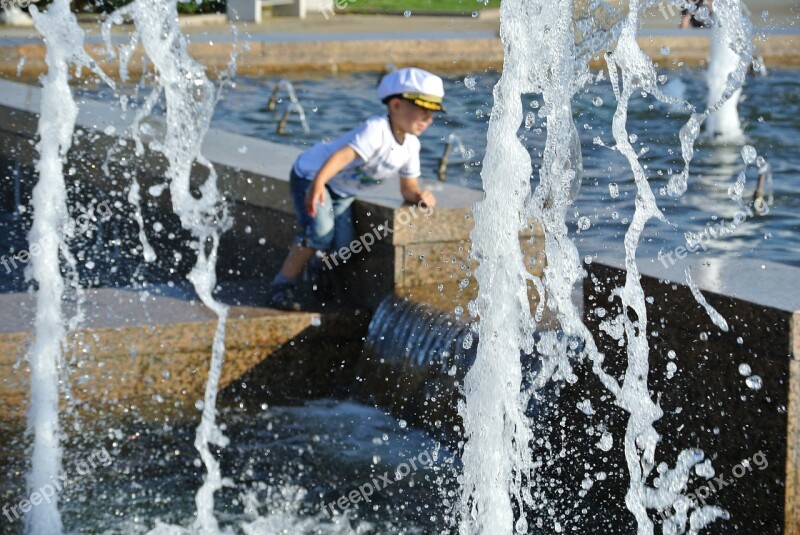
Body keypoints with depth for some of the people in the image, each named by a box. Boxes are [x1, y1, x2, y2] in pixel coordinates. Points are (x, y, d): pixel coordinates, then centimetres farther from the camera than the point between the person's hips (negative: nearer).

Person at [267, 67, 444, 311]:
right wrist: (318, 183, -62)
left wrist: (419, 195, -21)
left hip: (342, 192, 8)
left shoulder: (411, 145, -5)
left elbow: (408, 187, 4)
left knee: (343, 247, -2)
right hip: (312, 175, -8)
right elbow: (344, 154, -46)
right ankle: (281, 286, -14)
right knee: (321, 231, -26)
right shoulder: (376, 130, -32)